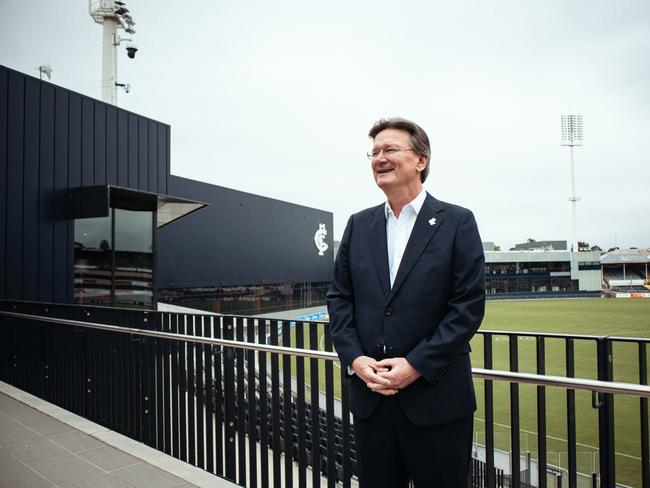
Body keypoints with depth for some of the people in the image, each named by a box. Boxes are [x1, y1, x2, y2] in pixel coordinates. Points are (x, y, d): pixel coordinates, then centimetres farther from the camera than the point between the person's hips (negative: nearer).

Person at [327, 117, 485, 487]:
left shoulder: (457, 222, -3)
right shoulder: (359, 224, 8)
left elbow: (469, 304, -9)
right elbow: (339, 297, 7)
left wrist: (417, 365, -14)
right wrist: (354, 359, -6)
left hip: (436, 398, -3)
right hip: (370, 395, 4)